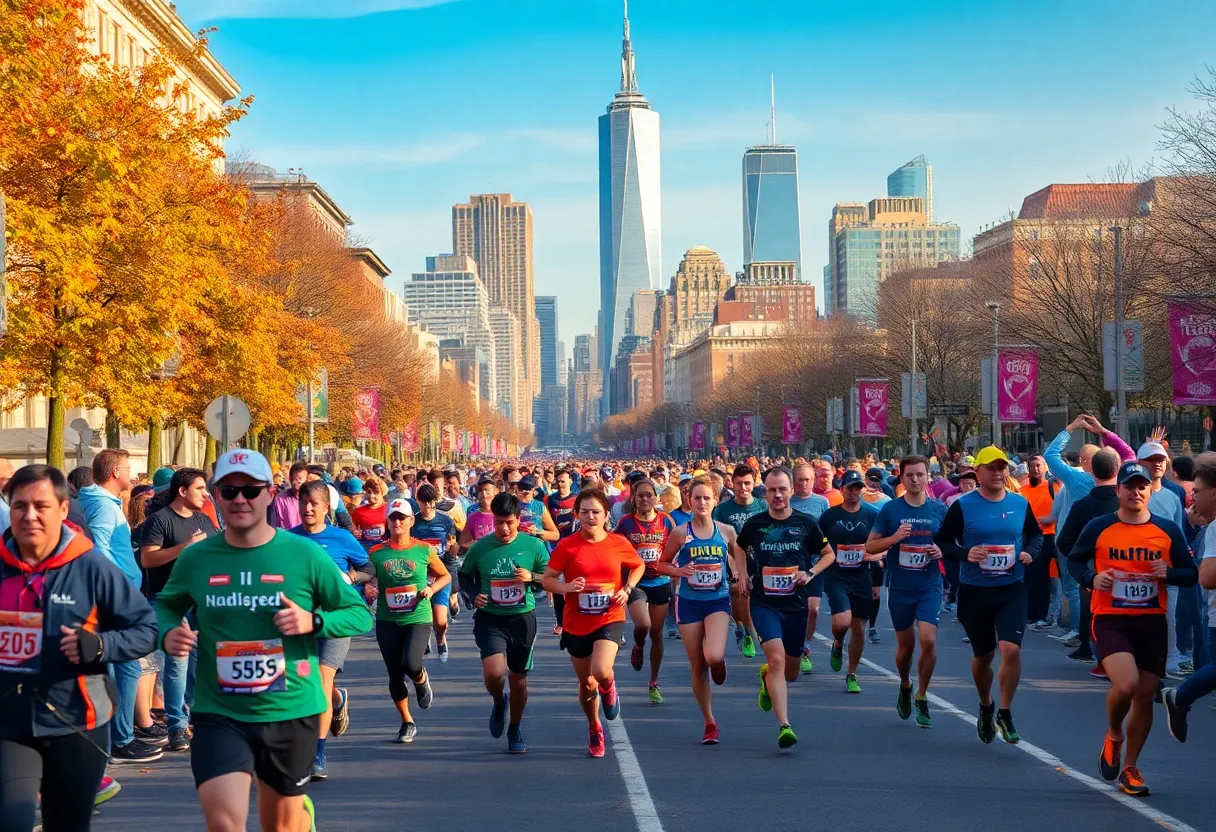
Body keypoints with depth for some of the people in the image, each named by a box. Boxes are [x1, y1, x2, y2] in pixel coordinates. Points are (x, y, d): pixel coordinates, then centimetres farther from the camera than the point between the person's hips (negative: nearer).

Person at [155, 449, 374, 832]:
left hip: (291, 712, 0)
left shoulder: (305, 555, -7)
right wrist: (168, 632, -6)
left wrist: (313, 622, -19)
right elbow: (164, 604, 17)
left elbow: (360, 614, -1)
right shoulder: (195, 559, -2)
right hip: (219, 714, 0)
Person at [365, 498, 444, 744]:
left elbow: (445, 576, 11)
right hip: (387, 621, 2)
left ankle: (422, 681, 15)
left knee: (411, 664, -24)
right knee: (395, 675, 6)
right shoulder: (376, 553, 0)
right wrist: (368, 590, -12)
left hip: (418, 618, -2)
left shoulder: (424, 550, -1)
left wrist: (431, 589, -6)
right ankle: (407, 723, 25)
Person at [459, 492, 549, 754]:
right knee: (494, 673, -21)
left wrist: (532, 577, -15)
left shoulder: (533, 545, -4)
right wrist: (473, 595, -8)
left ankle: (515, 730, 31)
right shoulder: (479, 548, -4)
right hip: (490, 618, -1)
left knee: (518, 679, 10)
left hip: (522, 618, 1)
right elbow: (464, 576, 11)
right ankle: (499, 703, 15)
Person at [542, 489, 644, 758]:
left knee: (601, 672, -24)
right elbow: (547, 580, -4)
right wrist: (567, 587, -24)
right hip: (577, 624, 1)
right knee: (587, 684, 13)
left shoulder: (619, 544, -5)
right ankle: (595, 730, 39)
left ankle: (608, 689, 14)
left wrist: (627, 589, -2)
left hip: (610, 619, -1)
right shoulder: (567, 546, -9)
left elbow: (639, 566, 15)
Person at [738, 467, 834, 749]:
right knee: (776, 658, -22)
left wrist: (810, 573, -5)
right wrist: (743, 576, 7)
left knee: (790, 672, 12)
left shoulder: (806, 524, -1)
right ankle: (784, 726, -23)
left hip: (796, 605, 2)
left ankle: (766, 676, 49)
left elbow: (829, 554, 11)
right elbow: (739, 550, 20)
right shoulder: (754, 524, -1)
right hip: (764, 603, -2)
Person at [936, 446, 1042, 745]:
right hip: (975, 591, -1)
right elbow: (941, 541, -2)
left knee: (1011, 649, -17)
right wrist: (965, 553, -20)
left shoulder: (1021, 504, 3)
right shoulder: (962, 506, -6)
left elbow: (1036, 535, 18)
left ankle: (1005, 714, -1)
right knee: (983, 656, 13)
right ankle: (985, 707, 39)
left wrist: (1030, 552, -3)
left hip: (1012, 589, 1)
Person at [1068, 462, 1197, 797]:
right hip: (1110, 619, -3)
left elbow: (1191, 573, 8)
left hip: (1152, 621, 3)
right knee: (1126, 684, -23)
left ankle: (1130, 768, 23)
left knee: (1145, 696, 5)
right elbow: (1074, 560, 11)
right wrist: (1091, 578, -9)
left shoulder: (1168, 530, 3)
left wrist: (1169, 573, -14)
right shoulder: (1098, 528, -2)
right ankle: (1113, 735, 10)